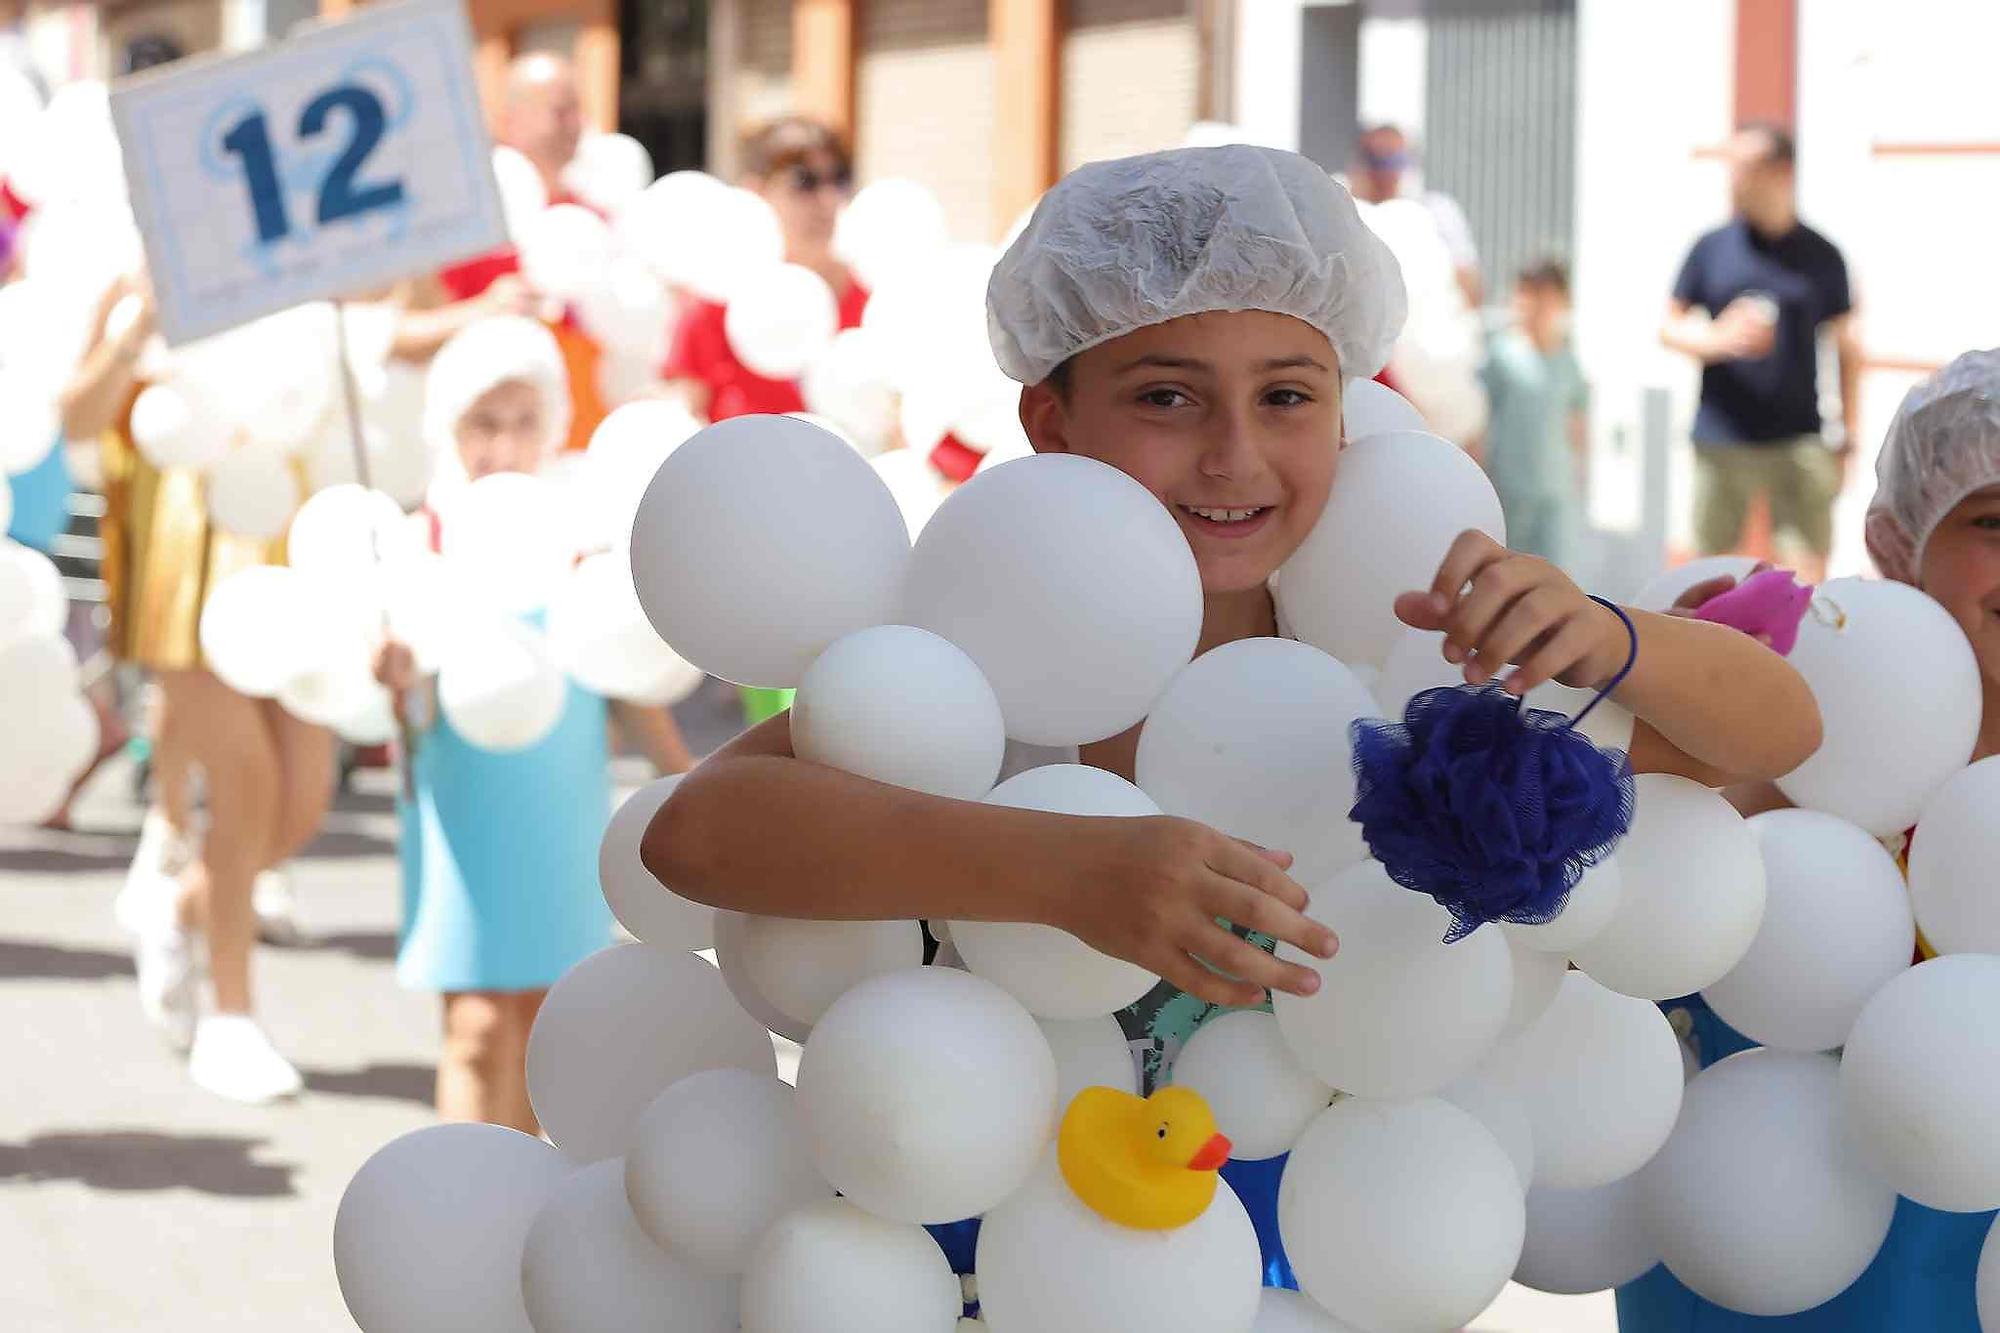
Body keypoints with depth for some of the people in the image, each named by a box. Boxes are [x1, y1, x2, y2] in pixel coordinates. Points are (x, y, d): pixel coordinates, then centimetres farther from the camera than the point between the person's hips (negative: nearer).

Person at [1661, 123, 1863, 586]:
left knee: (1812, 566, -9)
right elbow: (1670, 327, 9)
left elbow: (1847, 348, 9)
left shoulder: (1820, 256, 4)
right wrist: (1718, 339, -13)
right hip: (1721, 439, 1)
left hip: (1798, 440, -1)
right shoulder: (1712, 248, 5)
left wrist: (1849, 437, 5)